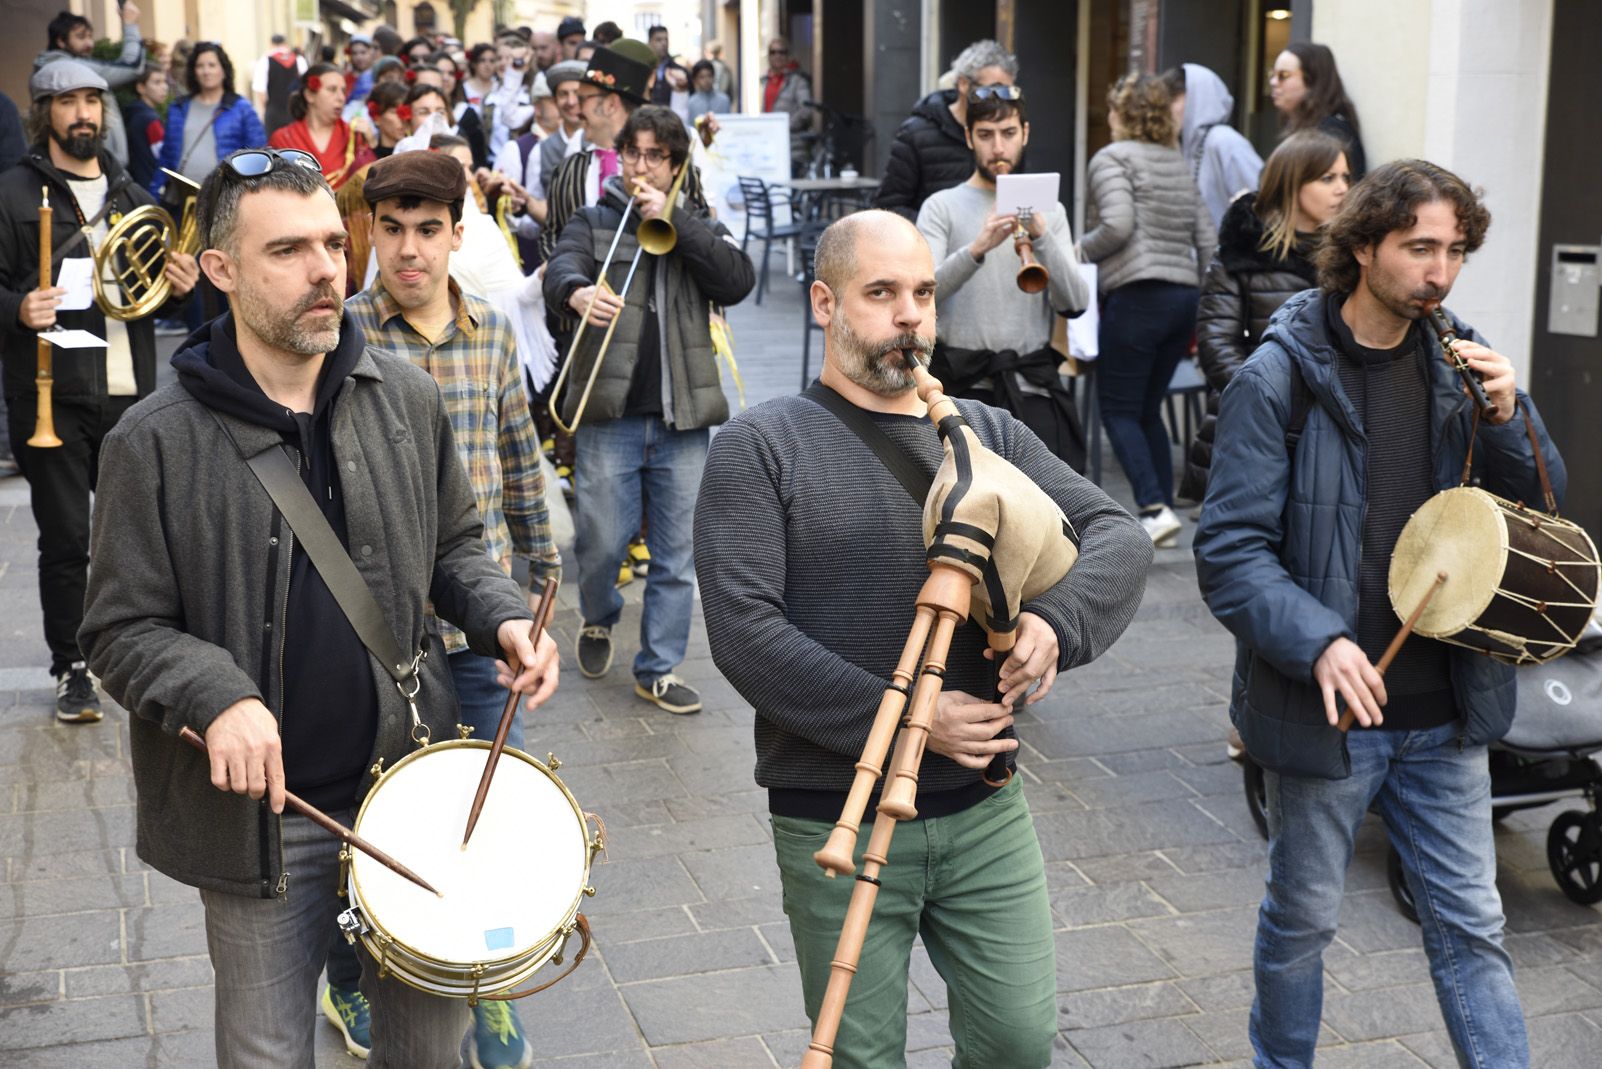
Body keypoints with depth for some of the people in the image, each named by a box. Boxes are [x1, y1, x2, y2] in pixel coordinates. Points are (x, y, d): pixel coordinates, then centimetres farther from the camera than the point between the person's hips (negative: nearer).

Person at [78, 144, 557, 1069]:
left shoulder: (406, 397, 0)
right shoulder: (158, 443, -10)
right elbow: (122, 630, -7)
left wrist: (502, 616, -7)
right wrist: (215, 698, -25)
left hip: (413, 782, 3)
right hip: (264, 808, -2)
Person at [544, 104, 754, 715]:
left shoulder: (698, 226, 14)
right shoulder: (594, 222, 9)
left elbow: (738, 281, -5)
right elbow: (561, 266, -13)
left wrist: (673, 220, -12)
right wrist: (578, 291, -37)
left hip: (682, 418, 2)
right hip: (610, 415, -1)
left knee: (675, 556, 4)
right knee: (602, 543, -1)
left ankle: (659, 670, 15)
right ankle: (598, 619, 31)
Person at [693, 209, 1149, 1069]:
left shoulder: (988, 436, 9)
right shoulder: (758, 448, -6)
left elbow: (1118, 535, 1)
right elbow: (743, 631, -16)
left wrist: (1056, 620, -20)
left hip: (983, 805, 4)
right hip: (835, 823, -3)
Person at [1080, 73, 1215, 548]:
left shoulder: (1111, 158, -2)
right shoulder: (1179, 163, 18)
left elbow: (1118, 224, -18)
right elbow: (1206, 237, 16)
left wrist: (1079, 252, -1)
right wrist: (1201, 302, 22)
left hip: (1138, 294, -7)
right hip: (1184, 295, 7)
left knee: (1118, 409, -1)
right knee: (1148, 409, 15)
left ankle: (1154, 508, -15)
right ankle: (1164, 509, 12)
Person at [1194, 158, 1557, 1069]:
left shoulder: (1459, 360, 4)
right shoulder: (1279, 377, -11)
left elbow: (1540, 508, 10)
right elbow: (1230, 550, -14)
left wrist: (1507, 419, -10)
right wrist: (1318, 642, -29)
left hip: (1447, 711, 4)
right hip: (1329, 706, -3)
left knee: (1472, 925, 9)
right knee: (1303, 921, 14)